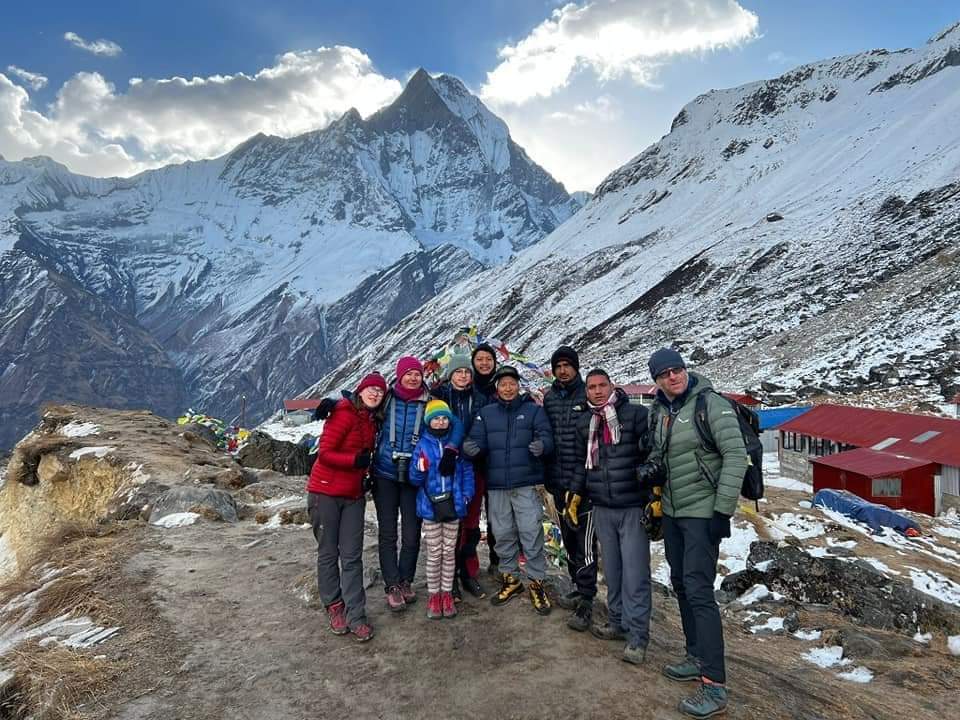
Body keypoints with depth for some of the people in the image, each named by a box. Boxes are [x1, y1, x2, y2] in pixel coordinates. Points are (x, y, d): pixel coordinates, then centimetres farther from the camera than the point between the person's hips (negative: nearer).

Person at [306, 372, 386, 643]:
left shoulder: (371, 421, 9)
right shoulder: (344, 413, -14)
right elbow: (324, 453, -17)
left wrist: (366, 474, 10)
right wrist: (356, 460, -23)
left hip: (354, 496, 6)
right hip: (325, 493, -6)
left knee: (352, 556, 4)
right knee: (328, 553, 8)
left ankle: (355, 616, 7)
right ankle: (334, 607, 22)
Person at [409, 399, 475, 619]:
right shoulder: (422, 445, -2)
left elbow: (467, 471, 5)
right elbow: (414, 478, -2)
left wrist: (466, 495, -6)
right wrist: (420, 470, -24)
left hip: (453, 505, 1)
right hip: (431, 506, -1)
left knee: (449, 552, 10)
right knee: (434, 553, 5)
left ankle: (447, 593, 22)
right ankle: (433, 595, 18)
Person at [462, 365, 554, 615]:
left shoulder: (533, 410, 4)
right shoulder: (485, 413, 11)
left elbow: (546, 437, -6)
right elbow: (478, 441, 2)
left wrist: (542, 446, -29)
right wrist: (472, 448, -22)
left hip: (526, 484, -3)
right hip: (496, 485, 3)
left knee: (531, 533, -4)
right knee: (503, 535, 11)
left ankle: (537, 582, 9)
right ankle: (510, 578, 27)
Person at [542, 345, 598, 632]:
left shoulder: (589, 395, -5)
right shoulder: (549, 398, 10)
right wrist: (548, 475, 13)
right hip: (559, 482, 6)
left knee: (585, 543, -5)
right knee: (568, 539, 15)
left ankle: (585, 603, 2)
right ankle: (579, 589, 30)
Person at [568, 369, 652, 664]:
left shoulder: (636, 414, -7)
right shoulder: (584, 423, 11)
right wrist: (575, 495, 19)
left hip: (633, 508, -5)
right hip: (602, 509, 5)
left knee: (635, 573, -4)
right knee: (611, 571, 14)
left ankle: (637, 637, 4)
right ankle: (617, 623, 28)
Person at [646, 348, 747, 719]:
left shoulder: (710, 403, -15)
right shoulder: (658, 411, 6)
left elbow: (736, 455, -19)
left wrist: (723, 510, -21)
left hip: (703, 513, -8)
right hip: (672, 511, 8)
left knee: (698, 590, -11)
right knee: (680, 584, 16)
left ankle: (714, 687, -5)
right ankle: (697, 657, 32)